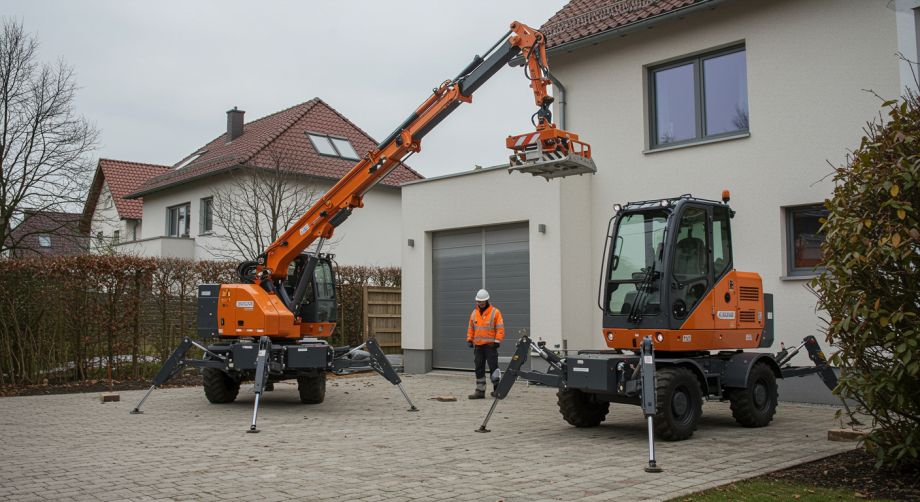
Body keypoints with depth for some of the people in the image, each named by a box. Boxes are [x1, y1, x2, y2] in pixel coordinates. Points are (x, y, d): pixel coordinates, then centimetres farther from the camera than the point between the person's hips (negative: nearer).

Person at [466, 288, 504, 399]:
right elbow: (471, 328, 17)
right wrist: (469, 340, 8)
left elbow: (500, 329, -8)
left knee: (493, 367, -5)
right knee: (479, 369, 7)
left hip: (490, 345, -5)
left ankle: (496, 389, 5)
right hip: (478, 345, 5)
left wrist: (497, 341, -14)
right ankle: (480, 391, 12)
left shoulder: (495, 312, -5)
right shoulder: (474, 313, 11)